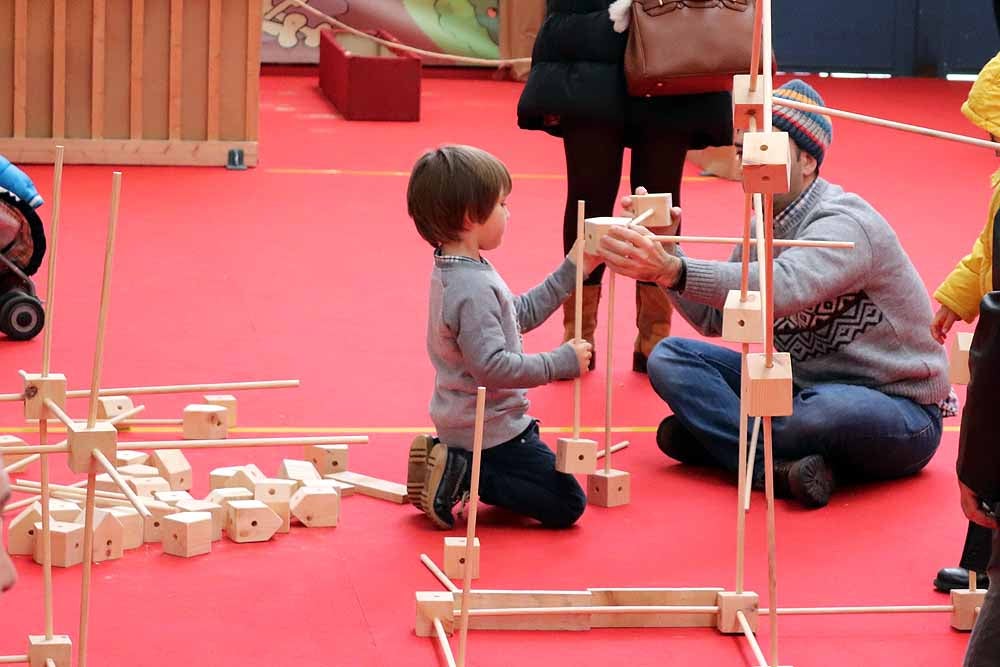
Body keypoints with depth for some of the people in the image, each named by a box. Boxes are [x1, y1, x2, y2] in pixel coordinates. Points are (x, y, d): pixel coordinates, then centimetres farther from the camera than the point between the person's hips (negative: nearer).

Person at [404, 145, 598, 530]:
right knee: (567, 505, -3)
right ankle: (464, 476, -9)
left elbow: (522, 314, 15)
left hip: (462, 422, 10)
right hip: (491, 429, -10)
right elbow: (492, 366, -31)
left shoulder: (454, 270, 6)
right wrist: (562, 362, -23)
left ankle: (453, 464, 10)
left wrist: (573, 271, 14)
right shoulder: (474, 288, -26)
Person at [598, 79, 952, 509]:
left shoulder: (845, 224, -21)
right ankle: (779, 468, -25)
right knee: (670, 358, -6)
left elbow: (783, 287, -41)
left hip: (898, 412, -8)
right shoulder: (765, 227, 6)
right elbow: (713, 318, 11)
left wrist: (673, 271, -53)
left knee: (833, 410, -43)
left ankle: (710, 434, -15)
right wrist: (664, 248, -5)